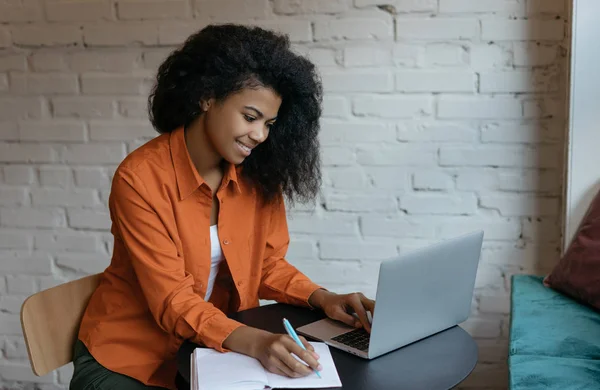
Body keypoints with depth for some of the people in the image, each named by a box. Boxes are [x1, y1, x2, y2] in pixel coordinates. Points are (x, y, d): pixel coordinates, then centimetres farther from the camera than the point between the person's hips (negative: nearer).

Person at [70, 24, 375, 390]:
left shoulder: (259, 175, -5)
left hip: (215, 350, 5)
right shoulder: (140, 178, -20)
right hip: (128, 360, -4)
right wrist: (256, 342, -37)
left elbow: (266, 263, 5)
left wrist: (322, 298, -13)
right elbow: (172, 301, -24)